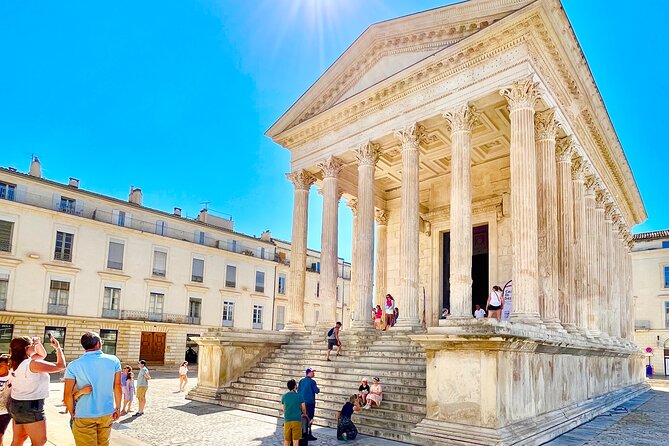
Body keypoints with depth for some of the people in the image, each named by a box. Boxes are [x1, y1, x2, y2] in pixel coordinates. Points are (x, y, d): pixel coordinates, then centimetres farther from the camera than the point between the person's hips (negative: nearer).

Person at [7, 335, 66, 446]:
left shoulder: (17, 363, 5)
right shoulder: (32, 364, -23)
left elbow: (42, 355, 19)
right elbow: (61, 366, -20)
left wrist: (38, 343, 2)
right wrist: (58, 347, -9)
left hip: (15, 404, 10)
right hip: (30, 406, -9)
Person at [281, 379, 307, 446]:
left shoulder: (284, 396, 4)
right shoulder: (299, 396, -5)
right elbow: (303, 409, 7)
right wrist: (304, 415, 29)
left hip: (287, 421, 3)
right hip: (297, 420, -3)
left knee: (286, 440, 13)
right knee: (295, 440, 1)